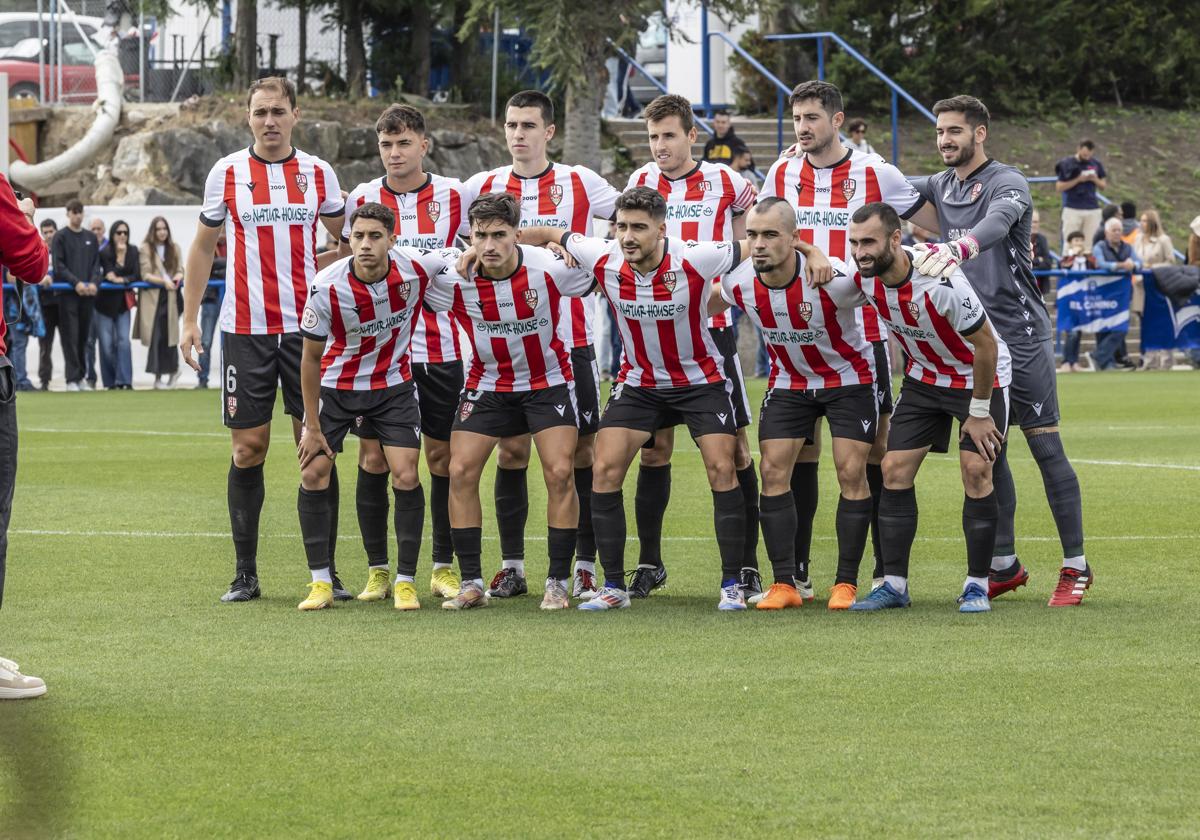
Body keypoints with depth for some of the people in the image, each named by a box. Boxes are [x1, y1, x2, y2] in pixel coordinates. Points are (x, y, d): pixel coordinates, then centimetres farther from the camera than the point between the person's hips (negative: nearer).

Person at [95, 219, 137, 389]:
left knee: (123, 340, -10)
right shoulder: (105, 253, -9)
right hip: (106, 302, -2)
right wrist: (120, 256, -19)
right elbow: (110, 275, -17)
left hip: (123, 302, 2)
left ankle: (124, 381, -13)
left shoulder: (133, 251, 2)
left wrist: (122, 279, -19)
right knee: (107, 344, -4)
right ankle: (111, 382, 6)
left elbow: (137, 275, -2)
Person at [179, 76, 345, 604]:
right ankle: (245, 574, 7)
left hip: (307, 325, 1)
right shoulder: (226, 173, 2)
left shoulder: (318, 173, 4)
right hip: (245, 330, -1)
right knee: (248, 448, 0)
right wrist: (189, 319, 5)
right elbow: (203, 246, 10)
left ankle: (325, 571, 4)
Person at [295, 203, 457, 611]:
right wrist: (313, 428, -9)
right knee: (313, 474, -9)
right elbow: (311, 357, -11)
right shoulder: (328, 287, -24)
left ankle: (405, 581, 2)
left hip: (393, 385, 0)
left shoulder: (416, 267, -21)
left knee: (406, 477, -11)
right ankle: (321, 582, 2)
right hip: (336, 385, 0)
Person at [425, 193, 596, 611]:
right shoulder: (454, 279, -20)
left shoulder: (551, 267, -22)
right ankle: (471, 584, 2)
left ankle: (558, 582, -2)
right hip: (486, 384, 2)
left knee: (560, 472, -14)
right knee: (461, 471, -8)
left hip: (549, 381, -2)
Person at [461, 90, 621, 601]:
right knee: (510, 450, 1)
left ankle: (585, 565, 5)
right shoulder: (484, 186, 6)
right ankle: (511, 566, 8)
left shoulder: (580, 183, 2)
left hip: (570, 341, -1)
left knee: (581, 450, -1)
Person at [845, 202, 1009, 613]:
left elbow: (986, 345, -25)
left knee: (976, 472, -14)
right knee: (895, 469, -3)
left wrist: (979, 412, -18)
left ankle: (977, 585, -2)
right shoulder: (866, 279, -17)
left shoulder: (941, 283, -36)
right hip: (923, 377, 6)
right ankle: (894, 584, 2)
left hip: (979, 377, -6)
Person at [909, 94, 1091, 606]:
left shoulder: (1007, 183, -11)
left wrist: (955, 249, -50)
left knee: (1045, 446, -6)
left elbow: (996, 223, -31)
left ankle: (1075, 568, -2)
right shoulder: (941, 186, 13)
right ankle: (1004, 565, 15)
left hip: (1020, 335, -7)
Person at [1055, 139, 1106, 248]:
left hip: (1092, 210, 3)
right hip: (1072, 209, -3)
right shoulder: (1066, 164, -2)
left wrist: (1095, 179, -7)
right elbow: (1059, 187, -4)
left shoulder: (1096, 164, 8)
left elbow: (1104, 186, 15)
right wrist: (1078, 180, -14)